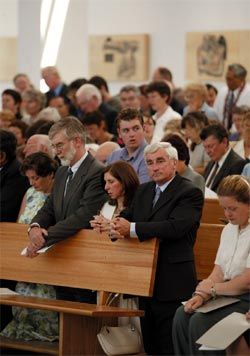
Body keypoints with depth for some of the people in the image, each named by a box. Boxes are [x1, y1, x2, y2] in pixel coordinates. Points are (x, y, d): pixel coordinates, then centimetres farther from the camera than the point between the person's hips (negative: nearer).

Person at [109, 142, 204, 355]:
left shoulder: (190, 193, -9)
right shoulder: (143, 191, 17)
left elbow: (175, 227, -22)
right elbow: (127, 218, 12)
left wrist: (132, 229, -27)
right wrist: (116, 228, -14)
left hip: (172, 281, -8)